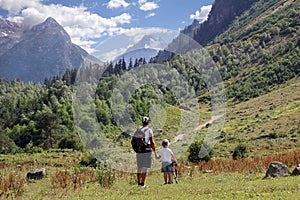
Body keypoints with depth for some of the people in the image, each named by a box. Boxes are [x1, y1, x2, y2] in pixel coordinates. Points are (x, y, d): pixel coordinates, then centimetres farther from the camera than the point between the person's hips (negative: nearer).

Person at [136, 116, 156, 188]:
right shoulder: (149, 130, -7)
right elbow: (152, 142, -11)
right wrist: (154, 151, -3)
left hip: (139, 152, 5)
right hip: (147, 151, -5)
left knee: (139, 168, 14)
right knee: (145, 168, -2)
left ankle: (139, 183, 18)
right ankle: (142, 184, -3)